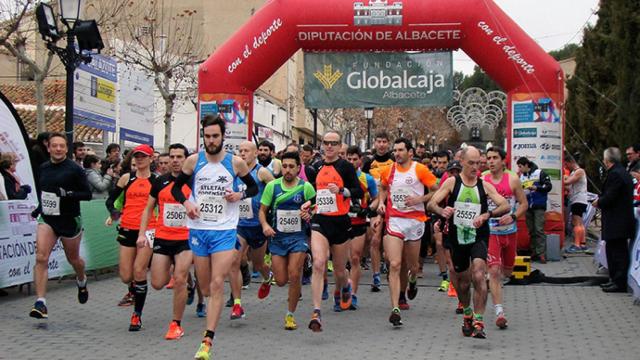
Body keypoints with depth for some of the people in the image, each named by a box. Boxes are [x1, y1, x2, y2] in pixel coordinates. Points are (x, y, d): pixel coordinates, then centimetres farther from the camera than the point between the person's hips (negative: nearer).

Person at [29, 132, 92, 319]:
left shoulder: (75, 169, -9)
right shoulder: (43, 168, 6)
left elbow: (87, 194, -9)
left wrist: (69, 194, -24)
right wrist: (40, 207, 13)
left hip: (70, 220, -3)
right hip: (47, 219, 3)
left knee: (73, 259, 16)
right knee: (41, 258, -15)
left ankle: (81, 282, 50)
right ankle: (40, 303, -17)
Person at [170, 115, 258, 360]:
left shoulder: (236, 163, -2)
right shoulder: (193, 161, 1)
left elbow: (254, 187, 13)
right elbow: (176, 187, 12)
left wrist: (240, 195, -8)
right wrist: (186, 202, -8)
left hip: (225, 230, -2)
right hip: (198, 229, 2)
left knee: (217, 284, -13)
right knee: (205, 288, 8)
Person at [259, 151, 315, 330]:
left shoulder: (306, 187, -4)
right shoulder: (272, 186, -1)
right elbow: (263, 210, 6)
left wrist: (309, 215, -14)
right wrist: (265, 225, -13)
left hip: (298, 236, -2)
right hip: (277, 237, 2)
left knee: (294, 276, -13)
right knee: (281, 281, 0)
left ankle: (290, 315, 5)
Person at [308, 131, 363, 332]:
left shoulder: (345, 166, -2)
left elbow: (359, 192, -7)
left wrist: (341, 190, -23)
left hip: (340, 221, -2)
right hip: (320, 221, 2)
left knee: (339, 270, 10)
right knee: (318, 264, -19)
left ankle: (344, 288, 48)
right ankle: (316, 313, -22)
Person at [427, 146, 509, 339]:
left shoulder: (485, 185, 2)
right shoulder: (452, 182, 1)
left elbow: (505, 206, -6)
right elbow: (431, 204, -6)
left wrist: (487, 214, -24)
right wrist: (442, 211, -29)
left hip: (478, 237, -1)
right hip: (457, 238, 1)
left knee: (478, 276, -20)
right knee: (462, 281, 13)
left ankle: (478, 322, -16)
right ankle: (467, 315, 39)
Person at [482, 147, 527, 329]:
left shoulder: (513, 179, -2)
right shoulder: (481, 181, -3)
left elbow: (524, 204, 2)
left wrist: (512, 217, -14)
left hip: (510, 231, 2)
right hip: (490, 231, -2)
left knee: (507, 270, 17)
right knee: (494, 270, -14)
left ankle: (494, 280, 52)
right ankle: (499, 312, -13)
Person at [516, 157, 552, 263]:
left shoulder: (539, 173, -3)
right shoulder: (521, 177, 13)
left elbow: (548, 186, -8)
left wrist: (536, 187, -18)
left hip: (539, 206, -6)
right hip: (528, 207, 6)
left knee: (539, 230, -11)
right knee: (531, 231, 7)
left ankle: (542, 253, -11)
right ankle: (534, 252, 13)